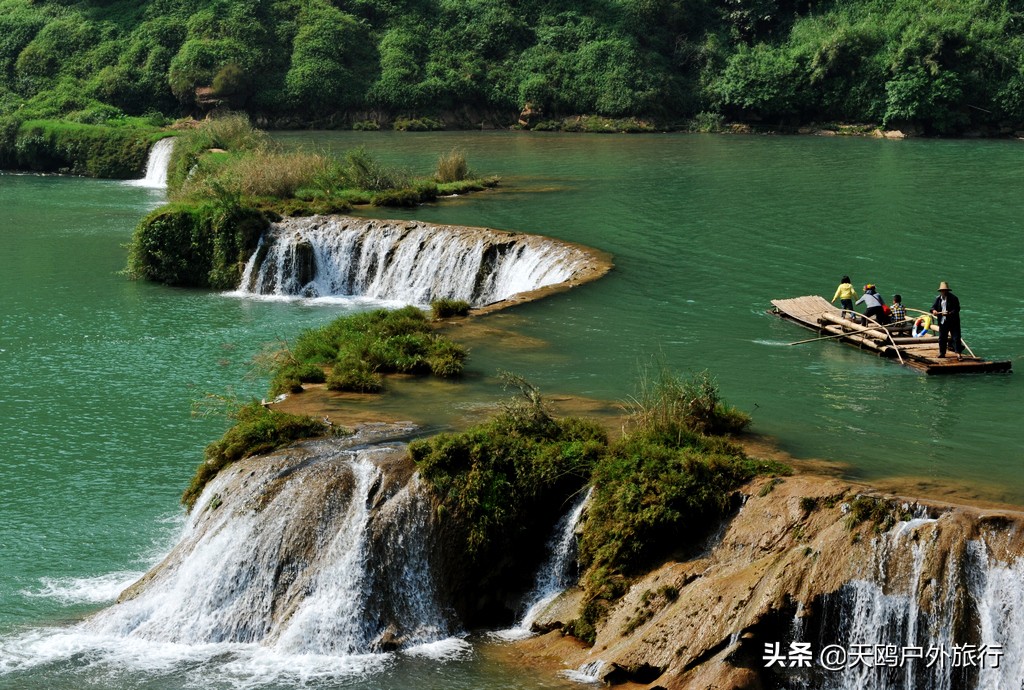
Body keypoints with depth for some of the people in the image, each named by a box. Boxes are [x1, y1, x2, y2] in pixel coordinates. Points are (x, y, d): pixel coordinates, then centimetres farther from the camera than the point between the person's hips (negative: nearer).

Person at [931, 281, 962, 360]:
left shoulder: (953, 298, -10)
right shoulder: (938, 298, 7)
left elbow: (957, 309, -16)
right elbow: (934, 306, 11)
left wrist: (949, 313, -31)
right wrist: (934, 310, -13)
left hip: (953, 322, -6)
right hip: (942, 322, 6)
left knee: (956, 337, -8)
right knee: (942, 338, 13)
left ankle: (958, 354, -9)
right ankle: (942, 353, 26)